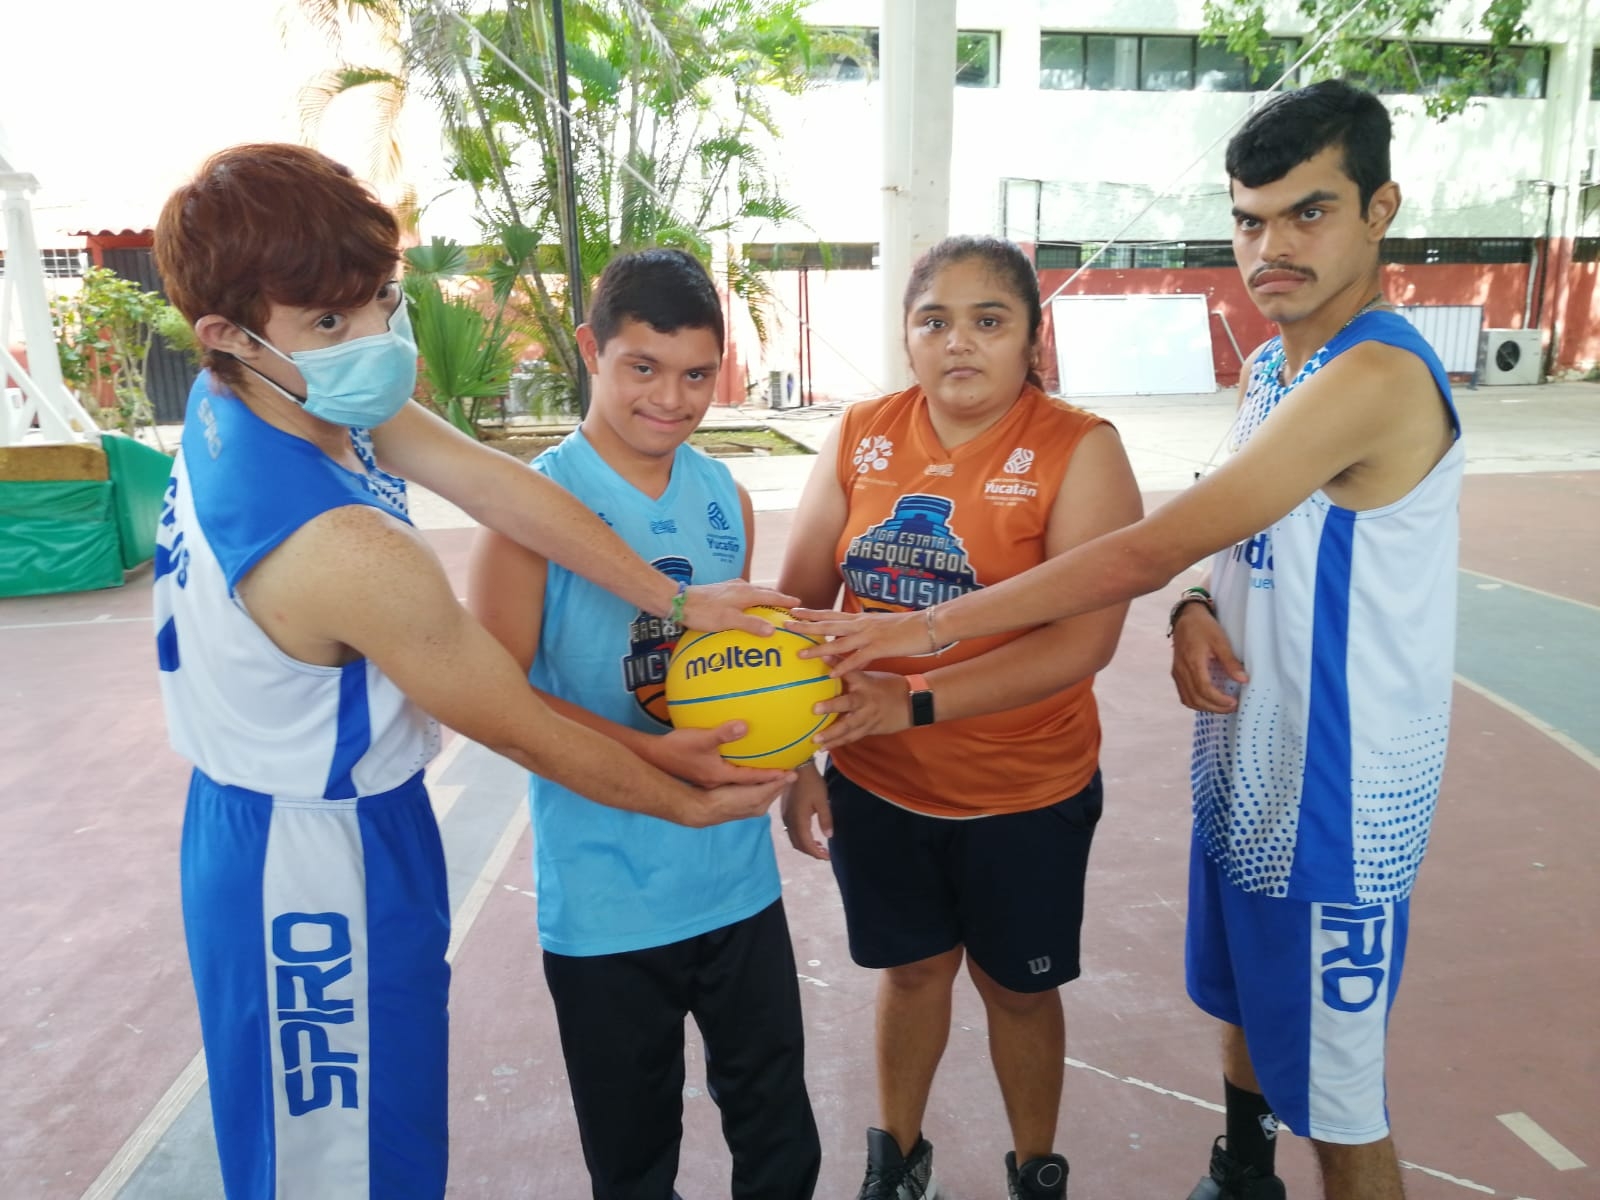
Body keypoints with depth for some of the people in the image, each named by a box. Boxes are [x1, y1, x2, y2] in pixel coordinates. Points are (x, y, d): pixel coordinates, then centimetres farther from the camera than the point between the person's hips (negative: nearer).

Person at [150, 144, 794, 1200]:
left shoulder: (250, 391, -8)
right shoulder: (347, 549, -34)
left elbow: (497, 483, -10)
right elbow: (524, 731, -23)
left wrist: (678, 599, -10)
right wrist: (692, 805, -8)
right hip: (325, 869, -8)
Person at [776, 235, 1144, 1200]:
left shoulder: (1078, 449, -14)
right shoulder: (861, 436, -3)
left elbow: (1085, 638, -23)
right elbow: (799, 603, 0)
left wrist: (916, 701, -30)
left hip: (1027, 796, -2)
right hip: (874, 785, 3)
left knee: (1017, 984, 17)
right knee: (912, 969, 21)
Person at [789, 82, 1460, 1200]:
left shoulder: (1377, 376, -25)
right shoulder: (1271, 365, 5)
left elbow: (1149, 548, -29)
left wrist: (930, 625, -26)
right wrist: (1196, 611, -12)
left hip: (1334, 802, -8)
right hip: (1245, 772, 9)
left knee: (1339, 1104, 10)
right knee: (1244, 1005, 27)